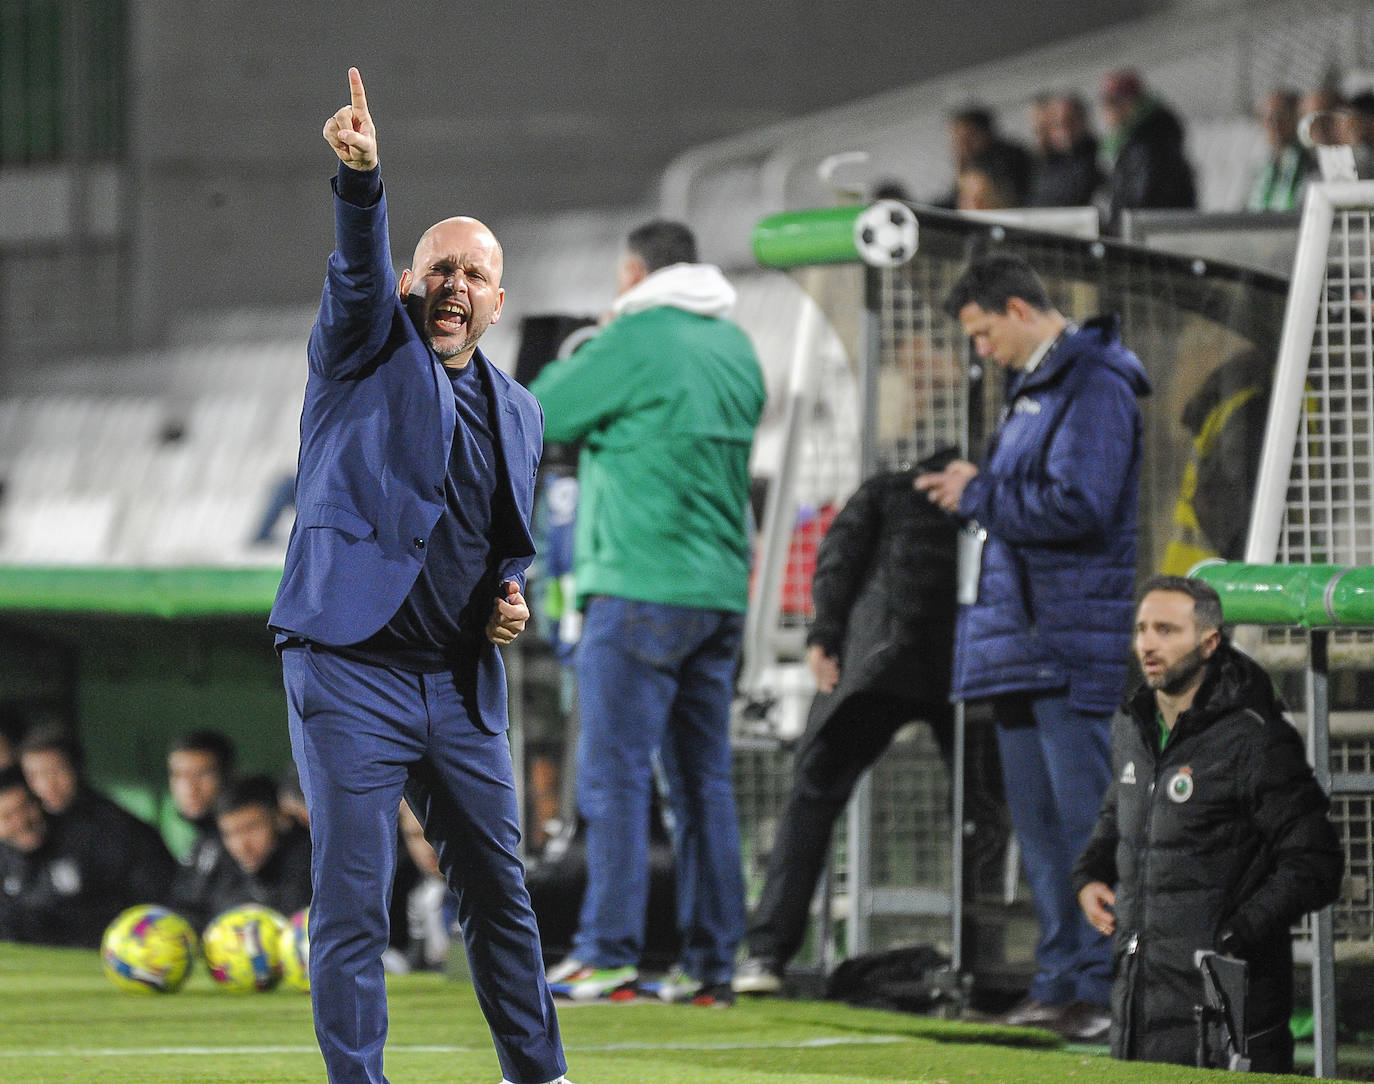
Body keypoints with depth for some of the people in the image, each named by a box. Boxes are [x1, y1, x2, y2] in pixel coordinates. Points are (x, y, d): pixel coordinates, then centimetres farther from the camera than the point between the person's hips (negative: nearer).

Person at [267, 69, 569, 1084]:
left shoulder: (517, 410, 17)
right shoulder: (371, 346, 2)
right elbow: (358, 270, -20)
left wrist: (513, 595, 5)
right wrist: (361, 178, -38)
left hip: (462, 683, 5)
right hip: (349, 667, -5)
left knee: (500, 887, 12)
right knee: (352, 900, -6)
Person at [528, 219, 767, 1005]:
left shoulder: (636, 343, -9)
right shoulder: (738, 349, 14)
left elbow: (536, 418, -3)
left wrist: (571, 364, 15)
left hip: (641, 588, -7)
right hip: (722, 592, 7)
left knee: (615, 775, -6)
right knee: (703, 780, 9)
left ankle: (608, 955, -9)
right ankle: (712, 963, 8)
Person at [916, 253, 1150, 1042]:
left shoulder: (1095, 385, -12)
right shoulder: (1033, 388, 19)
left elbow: (1078, 505, -21)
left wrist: (979, 495, -11)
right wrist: (974, 494, 9)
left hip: (1073, 643, -10)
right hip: (1020, 641, 10)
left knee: (1083, 821, -10)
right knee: (1040, 824, 11)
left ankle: (1100, 986, -9)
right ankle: (1060, 981, 15)